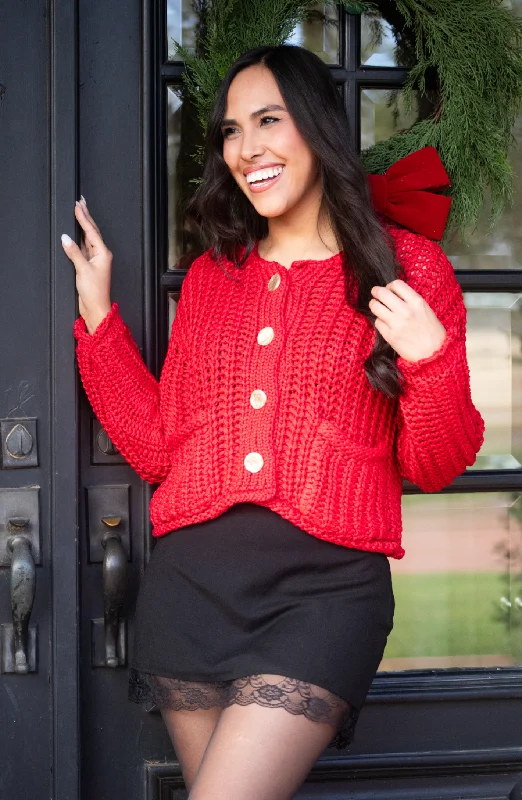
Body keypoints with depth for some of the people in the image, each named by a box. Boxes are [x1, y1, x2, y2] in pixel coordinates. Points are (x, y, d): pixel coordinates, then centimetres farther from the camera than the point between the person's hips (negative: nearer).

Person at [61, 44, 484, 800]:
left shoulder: (407, 268, 5)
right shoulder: (210, 278, 17)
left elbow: (432, 467, 5)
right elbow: (158, 448, 13)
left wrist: (430, 359, -13)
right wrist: (97, 313, 11)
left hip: (327, 581, -4)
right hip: (191, 575, 4)